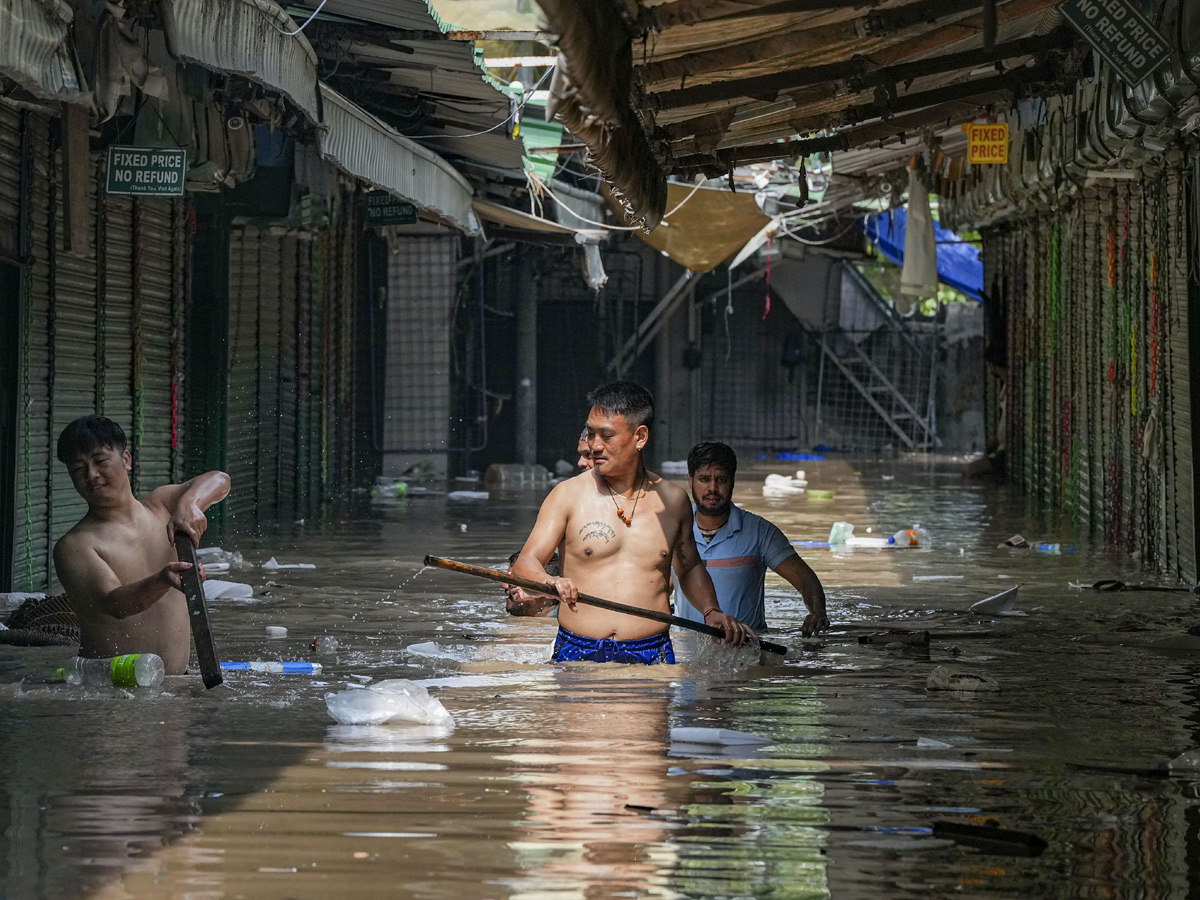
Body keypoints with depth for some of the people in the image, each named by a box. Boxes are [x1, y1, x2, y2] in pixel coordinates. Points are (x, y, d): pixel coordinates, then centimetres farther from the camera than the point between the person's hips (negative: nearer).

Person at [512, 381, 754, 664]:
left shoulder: (672, 500, 13)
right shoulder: (568, 495, 5)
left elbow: (689, 569, 30)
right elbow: (525, 564, -3)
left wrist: (711, 611, 12)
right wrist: (550, 582, -25)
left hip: (652, 656, 1)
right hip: (577, 656, -1)